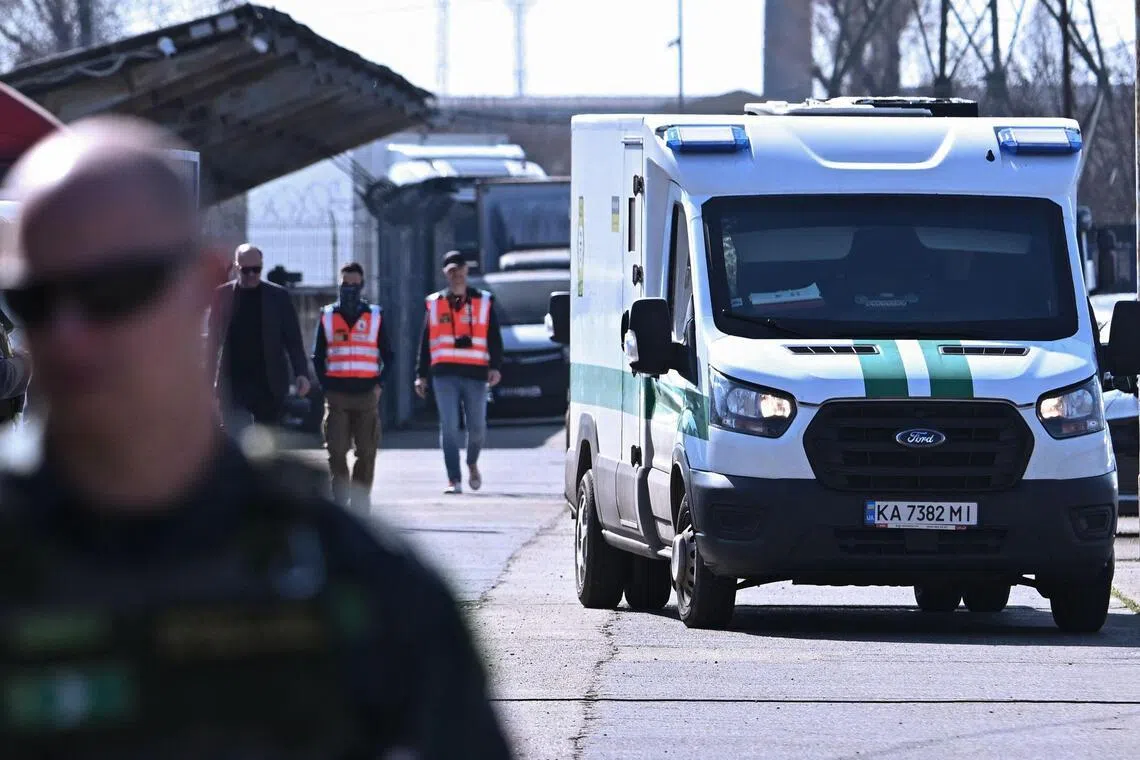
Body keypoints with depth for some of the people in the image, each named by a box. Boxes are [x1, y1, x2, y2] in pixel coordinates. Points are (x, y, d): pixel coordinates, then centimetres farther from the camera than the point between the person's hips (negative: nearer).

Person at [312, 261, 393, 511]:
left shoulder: (375, 316, 8)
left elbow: (387, 355, 12)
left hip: (366, 395, 0)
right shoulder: (328, 316, 9)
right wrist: (325, 385, 0)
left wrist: (378, 384, -1)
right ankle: (340, 499, -1)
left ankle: (360, 500, 6)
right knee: (336, 452, -5)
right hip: (336, 395, 0)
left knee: (366, 452, -1)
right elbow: (318, 356, 12)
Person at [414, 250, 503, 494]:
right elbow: (425, 343, 14)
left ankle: (472, 464, 32)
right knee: (449, 427, -7)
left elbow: (494, 338, 6)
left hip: (476, 374, 0)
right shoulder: (434, 304, 11)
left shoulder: (483, 302, 9)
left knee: (477, 427, 3)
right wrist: (421, 375, 9)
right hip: (444, 374, 0)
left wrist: (495, 367, -8)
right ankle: (454, 480, -5)